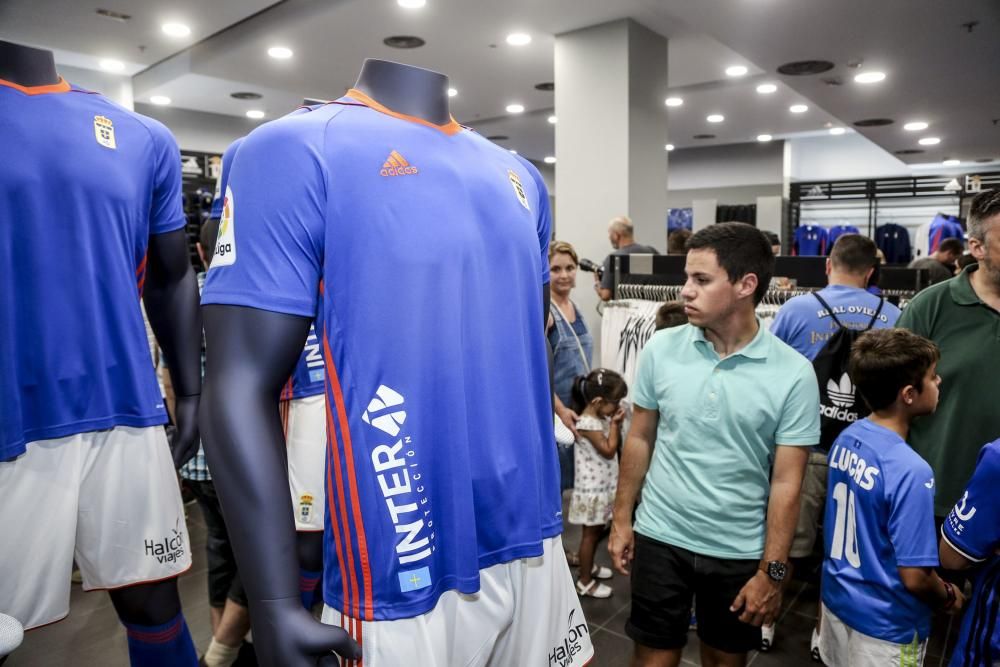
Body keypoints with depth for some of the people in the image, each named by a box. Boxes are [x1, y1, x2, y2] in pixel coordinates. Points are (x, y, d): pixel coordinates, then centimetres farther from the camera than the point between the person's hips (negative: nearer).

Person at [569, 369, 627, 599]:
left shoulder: (603, 417, 4)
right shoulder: (587, 423, -24)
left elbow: (617, 445, 12)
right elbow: (609, 450, -21)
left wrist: (616, 424, -3)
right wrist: (614, 424, -14)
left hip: (604, 485, 9)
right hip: (592, 488, -9)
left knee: (598, 530, 21)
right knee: (590, 533, 1)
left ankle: (589, 566, 39)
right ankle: (584, 582, 13)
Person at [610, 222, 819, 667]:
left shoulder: (793, 373, -13)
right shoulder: (661, 349, -7)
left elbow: (786, 483, -9)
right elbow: (640, 438, 2)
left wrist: (772, 571, -8)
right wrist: (622, 518, 4)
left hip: (738, 551, 0)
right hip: (660, 537, 1)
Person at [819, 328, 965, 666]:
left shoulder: (846, 438, -7)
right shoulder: (910, 471, -29)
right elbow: (915, 577, -24)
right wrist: (949, 597, -3)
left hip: (836, 599, 6)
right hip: (885, 625, -6)